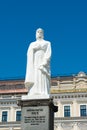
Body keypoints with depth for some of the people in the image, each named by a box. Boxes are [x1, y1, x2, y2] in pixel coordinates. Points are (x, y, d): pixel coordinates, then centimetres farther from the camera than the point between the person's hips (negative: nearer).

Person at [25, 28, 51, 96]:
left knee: (43, 85, -15)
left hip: (43, 65, -2)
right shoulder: (32, 44, 26)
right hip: (34, 65, 3)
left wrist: (43, 64, -16)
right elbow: (29, 54, 8)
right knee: (34, 84, -11)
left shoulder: (47, 43, 16)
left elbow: (48, 54, -1)